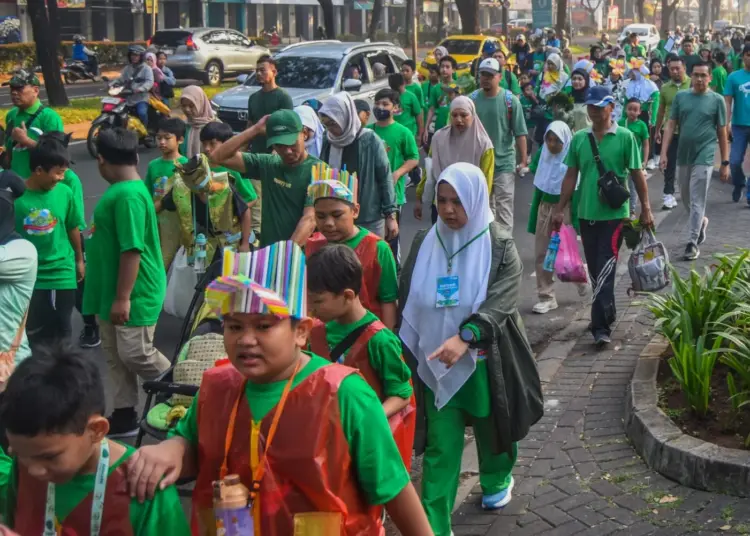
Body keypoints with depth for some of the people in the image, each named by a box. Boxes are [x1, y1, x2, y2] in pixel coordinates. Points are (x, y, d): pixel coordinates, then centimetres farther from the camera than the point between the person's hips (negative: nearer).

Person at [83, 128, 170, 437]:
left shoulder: (128, 195, -21)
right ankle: (124, 417, 20)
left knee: (135, 354, -5)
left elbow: (132, 249, -25)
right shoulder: (121, 191, 10)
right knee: (116, 356, 12)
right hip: (111, 292, 10)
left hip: (134, 294, -10)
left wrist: (122, 297, -24)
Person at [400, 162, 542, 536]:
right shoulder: (424, 243, -2)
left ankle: (497, 480, 51)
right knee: (440, 447, 0)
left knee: (491, 428, 21)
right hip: (436, 362, 1)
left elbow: (500, 304, -23)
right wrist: (405, 354, 5)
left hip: (484, 362, -1)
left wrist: (464, 338, -38)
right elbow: (406, 302, 5)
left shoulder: (499, 246, -11)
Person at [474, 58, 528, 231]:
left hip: (504, 162, -3)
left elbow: (520, 134, -5)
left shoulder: (510, 100, -8)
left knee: (504, 208, -3)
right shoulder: (473, 99, -1)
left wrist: (523, 161, -6)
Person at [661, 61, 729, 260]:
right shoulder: (680, 97, 4)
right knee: (686, 198, 17)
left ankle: (693, 242, 1)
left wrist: (725, 163, 0)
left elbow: (722, 133, 0)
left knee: (697, 201, -4)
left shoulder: (717, 100, -3)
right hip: (683, 155, 4)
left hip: (704, 157, -4)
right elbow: (671, 125, 5)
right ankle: (700, 221, 43)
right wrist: (664, 152, -5)